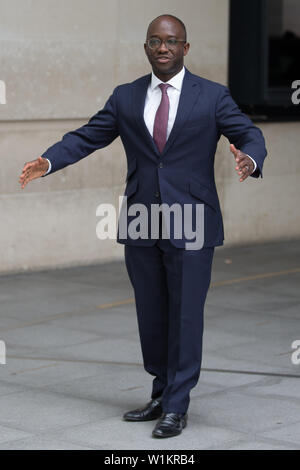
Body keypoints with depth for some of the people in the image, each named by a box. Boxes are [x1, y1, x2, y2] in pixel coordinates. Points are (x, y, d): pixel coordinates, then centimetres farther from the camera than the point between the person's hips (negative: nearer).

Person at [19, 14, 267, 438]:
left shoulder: (213, 96, 1)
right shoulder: (125, 97, 8)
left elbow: (250, 134, -4)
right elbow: (86, 136, 6)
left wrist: (250, 159, -28)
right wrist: (47, 161, -10)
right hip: (141, 224, 3)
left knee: (185, 313, -2)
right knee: (150, 314, 11)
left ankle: (177, 407, 7)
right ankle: (162, 394, 26)